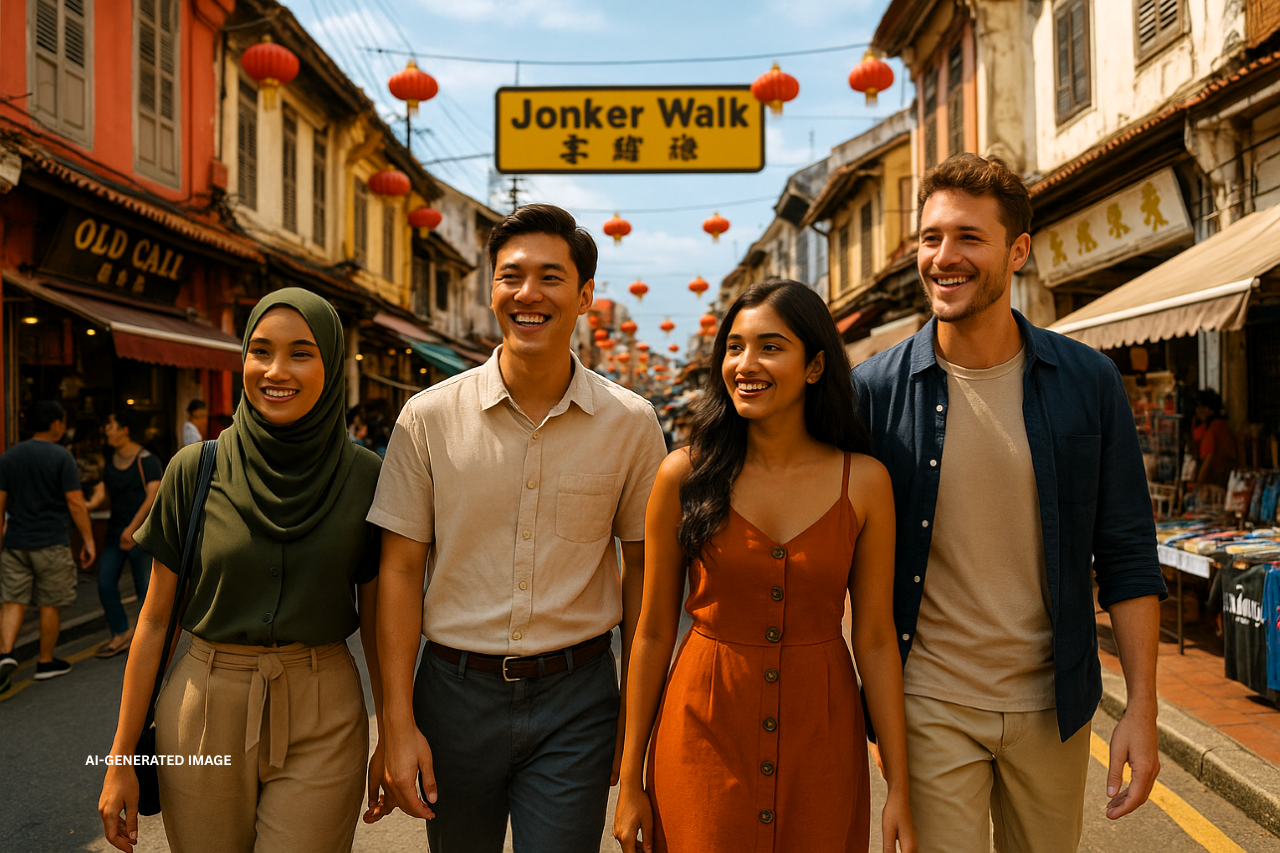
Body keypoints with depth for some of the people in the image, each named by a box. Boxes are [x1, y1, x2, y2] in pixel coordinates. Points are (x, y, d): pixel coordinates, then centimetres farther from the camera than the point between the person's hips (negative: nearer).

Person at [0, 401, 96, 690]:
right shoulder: (61, 457, -9)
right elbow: (75, 503, -11)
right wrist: (88, 540, -5)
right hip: (51, 544, -4)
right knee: (50, 604, 7)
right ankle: (46, 662, 16)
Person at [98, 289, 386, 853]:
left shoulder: (364, 478, -4)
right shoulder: (196, 469, -3)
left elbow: (375, 618, 3)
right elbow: (155, 617, 2)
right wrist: (121, 759, 2)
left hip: (323, 720, -1)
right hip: (206, 715, 1)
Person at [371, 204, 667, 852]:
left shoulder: (630, 423, -4)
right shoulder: (429, 417, -5)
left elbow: (641, 568, 3)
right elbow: (401, 568, -2)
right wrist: (399, 723, -6)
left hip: (575, 700, -1)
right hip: (455, 690, 1)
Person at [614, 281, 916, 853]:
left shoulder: (864, 481, -5)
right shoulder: (684, 475, -7)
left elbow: (875, 638, -2)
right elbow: (653, 633, -2)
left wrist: (899, 788, -1)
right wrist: (630, 779, 1)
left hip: (820, 738, 1)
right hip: (703, 734, -1)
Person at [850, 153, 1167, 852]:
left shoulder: (1089, 382, -4)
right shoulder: (875, 388, -8)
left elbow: (1126, 555, 0)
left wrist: (1142, 707, -4)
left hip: (1052, 702, 2)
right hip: (930, 704, -2)